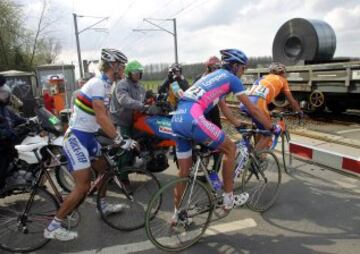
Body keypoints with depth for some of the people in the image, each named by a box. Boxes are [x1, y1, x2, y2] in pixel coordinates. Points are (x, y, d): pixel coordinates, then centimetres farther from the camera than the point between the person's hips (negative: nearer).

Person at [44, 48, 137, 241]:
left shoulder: (105, 84, 10)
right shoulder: (98, 84, -20)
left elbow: (105, 116, 13)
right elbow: (101, 118, -28)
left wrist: (118, 136, 9)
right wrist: (121, 141, -25)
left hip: (88, 136, 10)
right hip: (76, 137, -10)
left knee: (105, 168, 20)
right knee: (83, 186, -9)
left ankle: (103, 205, 40)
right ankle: (53, 227, 6)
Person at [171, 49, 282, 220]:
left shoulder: (215, 76, 31)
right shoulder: (231, 78, 8)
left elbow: (223, 107, 37)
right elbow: (253, 109, 10)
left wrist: (239, 124, 45)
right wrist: (272, 128, 22)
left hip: (177, 119, 9)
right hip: (192, 119, -8)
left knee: (184, 171, 18)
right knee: (230, 148, 11)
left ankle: (177, 213, 31)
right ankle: (229, 200, 20)